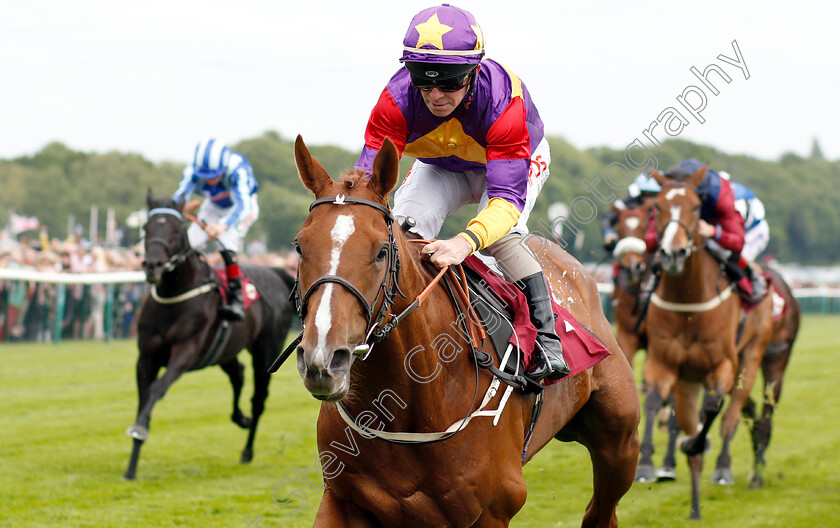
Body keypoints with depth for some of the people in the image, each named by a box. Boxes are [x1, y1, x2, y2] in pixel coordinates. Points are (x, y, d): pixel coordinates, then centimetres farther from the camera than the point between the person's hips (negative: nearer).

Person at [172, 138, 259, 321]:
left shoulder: (237, 169, -39)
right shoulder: (192, 171, -28)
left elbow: (242, 205, -50)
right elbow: (179, 197, -40)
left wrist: (222, 225, -69)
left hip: (244, 208, -5)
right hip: (213, 207, 5)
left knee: (226, 244, -28)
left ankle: (236, 298, -25)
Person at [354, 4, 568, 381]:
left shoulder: (505, 102, -42)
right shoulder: (397, 99, -34)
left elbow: (507, 197, -47)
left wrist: (465, 242, -66)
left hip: (518, 162, -3)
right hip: (440, 168, 3)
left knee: (499, 236, -30)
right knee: (406, 225, -22)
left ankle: (547, 339, -21)